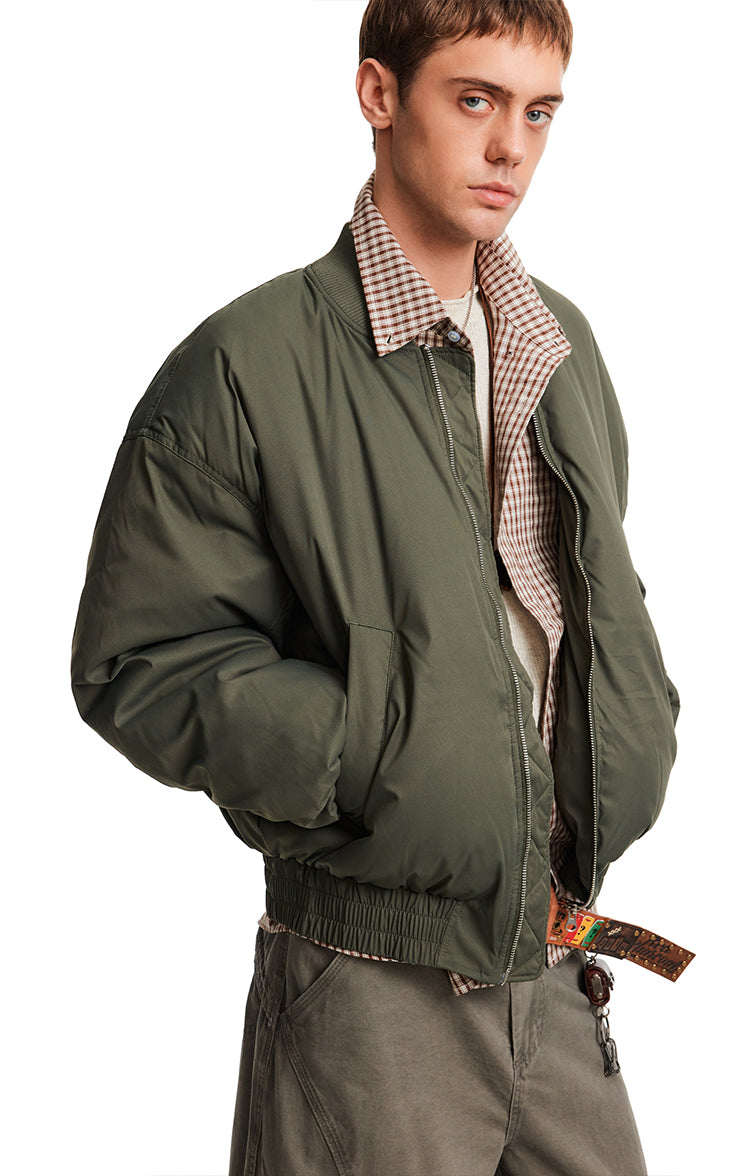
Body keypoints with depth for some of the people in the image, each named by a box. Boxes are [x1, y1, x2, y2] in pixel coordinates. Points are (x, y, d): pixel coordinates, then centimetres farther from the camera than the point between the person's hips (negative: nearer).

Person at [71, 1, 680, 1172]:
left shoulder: (563, 347, 11)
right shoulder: (244, 367, -10)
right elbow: (135, 661, -11)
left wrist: (631, 744, 6)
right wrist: (377, 764, -18)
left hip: (558, 960, 6)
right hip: (377, 978, -6)